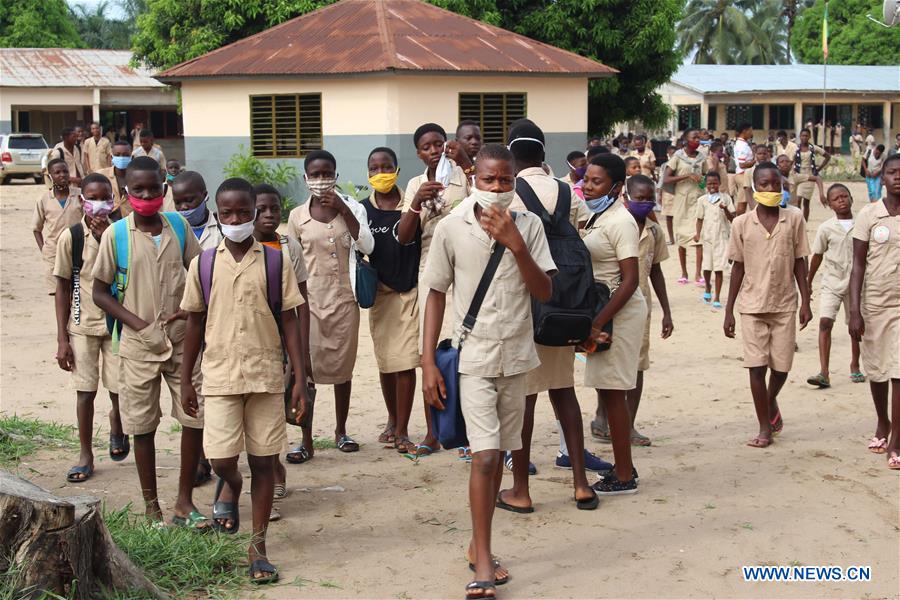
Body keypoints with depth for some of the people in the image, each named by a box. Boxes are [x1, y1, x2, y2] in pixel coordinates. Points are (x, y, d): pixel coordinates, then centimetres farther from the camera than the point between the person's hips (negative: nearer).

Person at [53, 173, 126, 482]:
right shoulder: (71, 236, -6)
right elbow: (62, 288, -2)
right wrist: (62, 339, -4)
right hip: (83, 325, -1)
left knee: (120, 391, 3)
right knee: (85, 391, 3)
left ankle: (116, 429, 37)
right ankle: (86, 456, 18)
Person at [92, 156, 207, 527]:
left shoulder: (179, 226, 2)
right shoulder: (116, 235, -5)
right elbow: (99, 292, -2)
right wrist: (140, 324, -11)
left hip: (183, 341, 2)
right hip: (139, 346, -2)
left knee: (196, 419, 2)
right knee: (143, 426, 6)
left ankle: (184, 501, 16)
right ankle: (151, 506, 19)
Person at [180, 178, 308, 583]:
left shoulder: (275, 262, 0)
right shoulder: (203, 265, 2)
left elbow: (289, 323, 1)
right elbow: (195, 325, 9)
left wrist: (301, 380, -4)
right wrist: (185, 381, 9)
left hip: (266, 376, 0)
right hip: (220, 377, 0)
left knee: (263, 461, 4)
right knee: (221, 458, -7)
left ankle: (258, 546, 17)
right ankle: (230, 485, 31)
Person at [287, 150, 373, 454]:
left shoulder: (351, 207, 2)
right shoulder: (297, 216, 2)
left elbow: (367, 246, -11)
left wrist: (343, 210, -17)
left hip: (344, 299, 1)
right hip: (310, 300, 0)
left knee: (343, 366, 9)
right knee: (307, 368, -4)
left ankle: (341, 431, 23)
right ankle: (306, 439, 2)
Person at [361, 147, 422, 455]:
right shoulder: (363, 209, 1)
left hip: (410, 290, -3)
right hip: (380, 293, 3)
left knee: (405, 363, -6)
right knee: (385, 362, 13)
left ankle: (401, 432, 1)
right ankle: (393, 420, 32)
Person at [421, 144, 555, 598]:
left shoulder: (528, 225, -2)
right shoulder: (451, 228, -6)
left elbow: (544, 292, -6)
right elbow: (436, 293, 1)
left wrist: (515, 244, -19)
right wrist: (428, 362, -2)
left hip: (515, 356, 3)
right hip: (474, 357, -3)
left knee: (497, 455, 11)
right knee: (484, 456, -11)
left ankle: (479, 547, 26)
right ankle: (483, 563, -3)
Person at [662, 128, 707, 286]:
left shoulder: (702, 158, 6)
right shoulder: (677, 157, -5)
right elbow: (665, 180, -13)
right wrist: (687, 176, -20)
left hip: (698, 200, 2)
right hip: (681, 200, -2)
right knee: (682, 236, 6)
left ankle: (698, 274, -9)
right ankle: (684, 273, 17)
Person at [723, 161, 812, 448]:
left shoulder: (794, 219, -1)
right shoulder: (741, 223, -2)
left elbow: (799, 263, 4)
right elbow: (738, 267, 3)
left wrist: (806, 302, 1)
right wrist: (728, 311, 3)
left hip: (785, 305, 1)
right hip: (752, 305, -1)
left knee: (781, 365, 6)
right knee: (757, 366, -3)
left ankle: (771, 401, 38)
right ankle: (764, 428, 9)